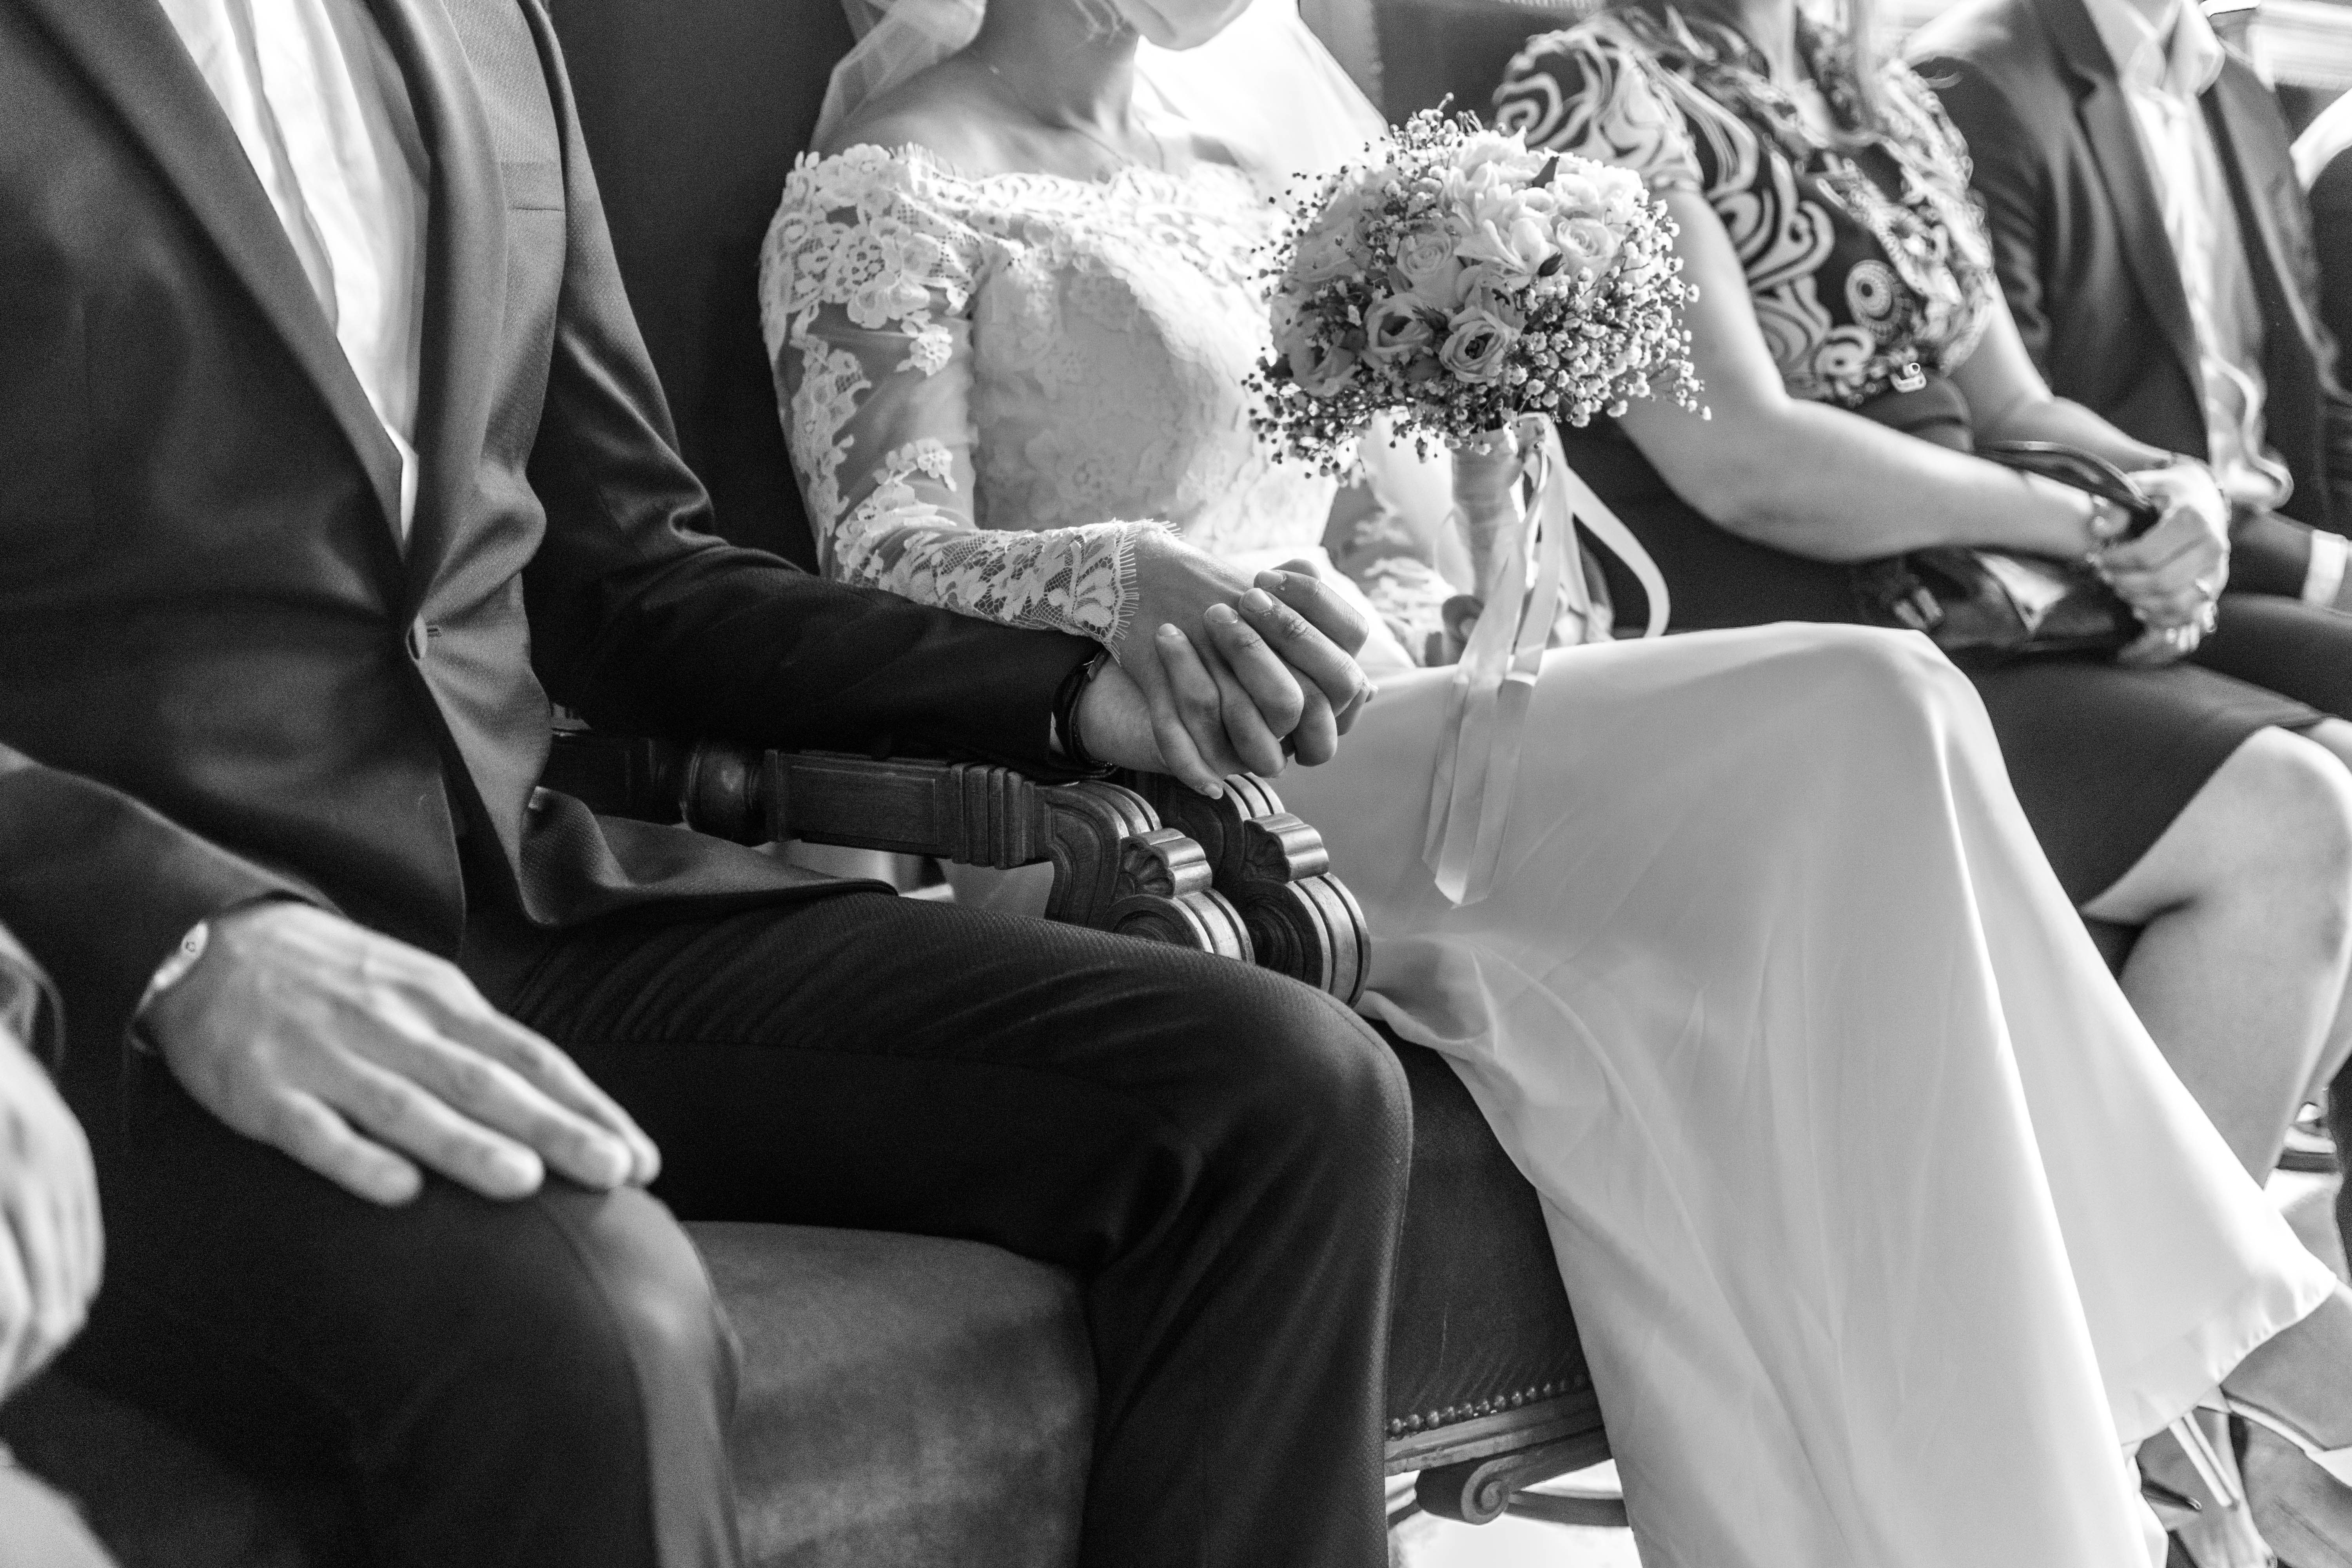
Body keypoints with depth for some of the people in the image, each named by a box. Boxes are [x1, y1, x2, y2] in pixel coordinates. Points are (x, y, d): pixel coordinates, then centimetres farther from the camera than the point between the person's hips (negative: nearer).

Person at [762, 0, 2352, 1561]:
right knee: (1865, 717, -22)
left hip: (1371, 733, 8)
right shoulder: (880, 200, -1)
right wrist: (1120, 577, -35)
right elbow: (882, 559, -16)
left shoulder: (1218, 172, 23)